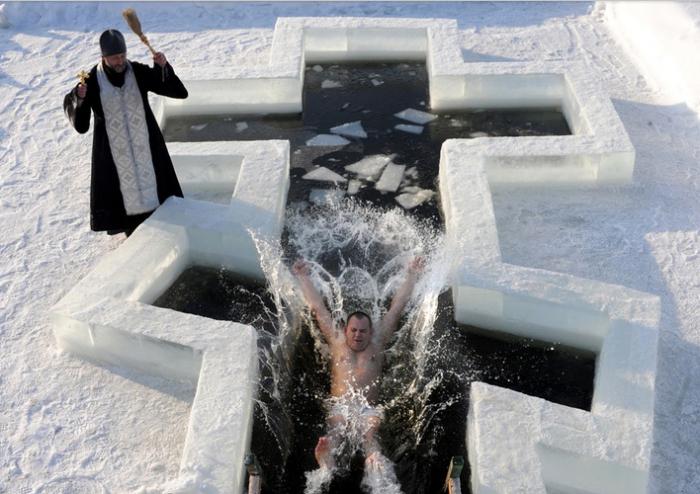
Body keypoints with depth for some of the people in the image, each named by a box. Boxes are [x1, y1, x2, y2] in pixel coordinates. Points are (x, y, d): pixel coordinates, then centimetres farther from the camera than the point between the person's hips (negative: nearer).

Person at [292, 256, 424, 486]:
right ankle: (327, 471, -61)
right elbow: (318, 308, 30)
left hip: (368, 408, 0)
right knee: (333, 435, -33)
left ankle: (375, 468, -62)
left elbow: (396, 308, 28)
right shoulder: (337, 342, 23)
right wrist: (304, 278, 36)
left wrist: (411, 276, 33)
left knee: (369, 436, -33)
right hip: (338, 406, 0)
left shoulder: (378, 343, 23)